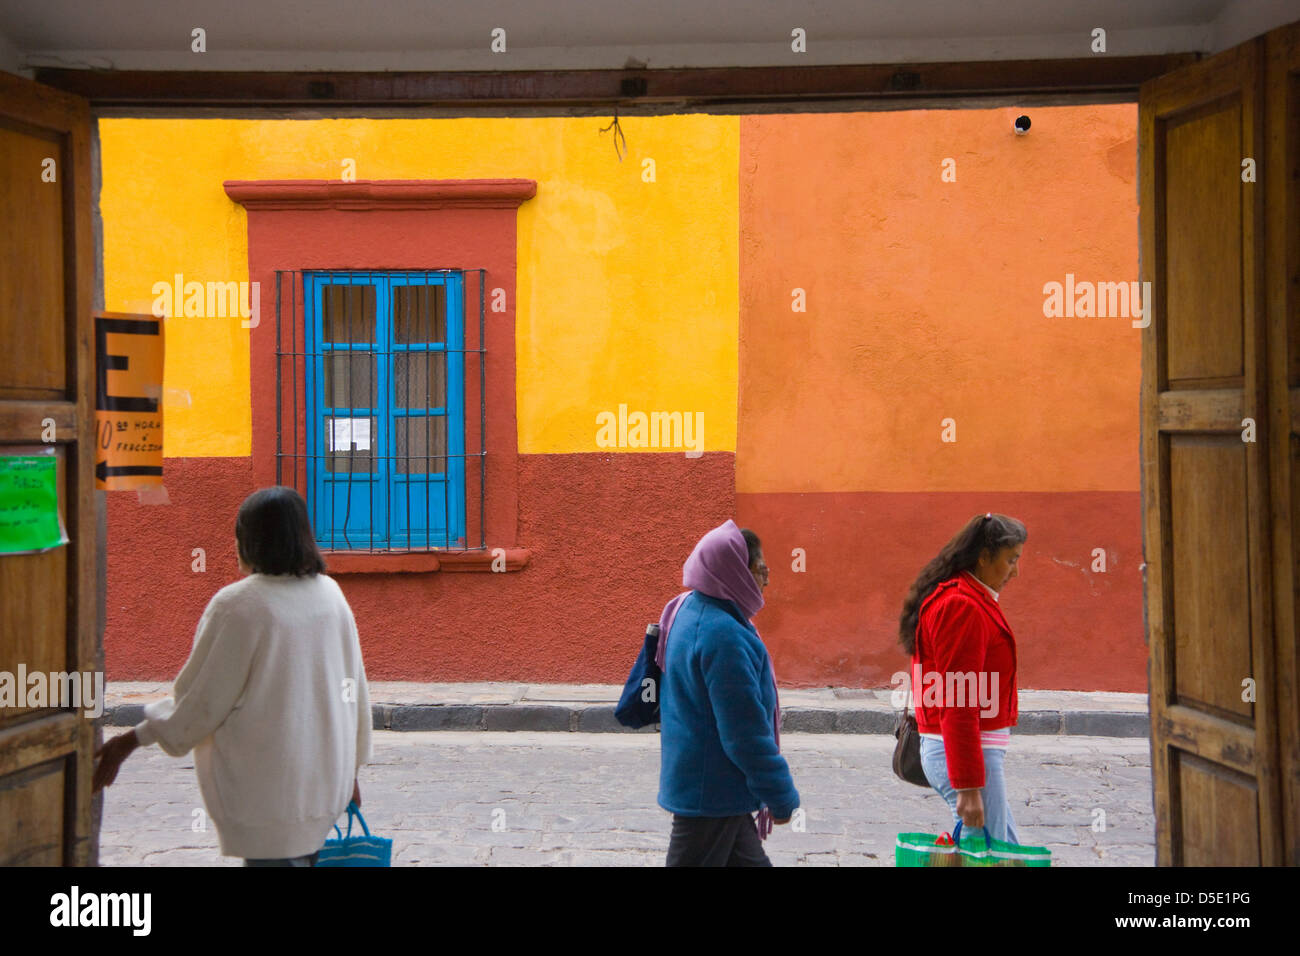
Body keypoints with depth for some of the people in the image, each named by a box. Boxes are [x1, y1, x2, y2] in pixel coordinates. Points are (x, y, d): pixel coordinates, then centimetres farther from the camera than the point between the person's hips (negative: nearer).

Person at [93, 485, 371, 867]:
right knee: (302, 855, 17)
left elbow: (200, 700, -11)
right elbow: (354, 688, 9)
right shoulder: (330, 595, 3)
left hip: (267, 789, -6)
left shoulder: (237, 606, -16)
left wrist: (132, 740, 1)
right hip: (324, 783, 7)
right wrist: (349, 767, 20)